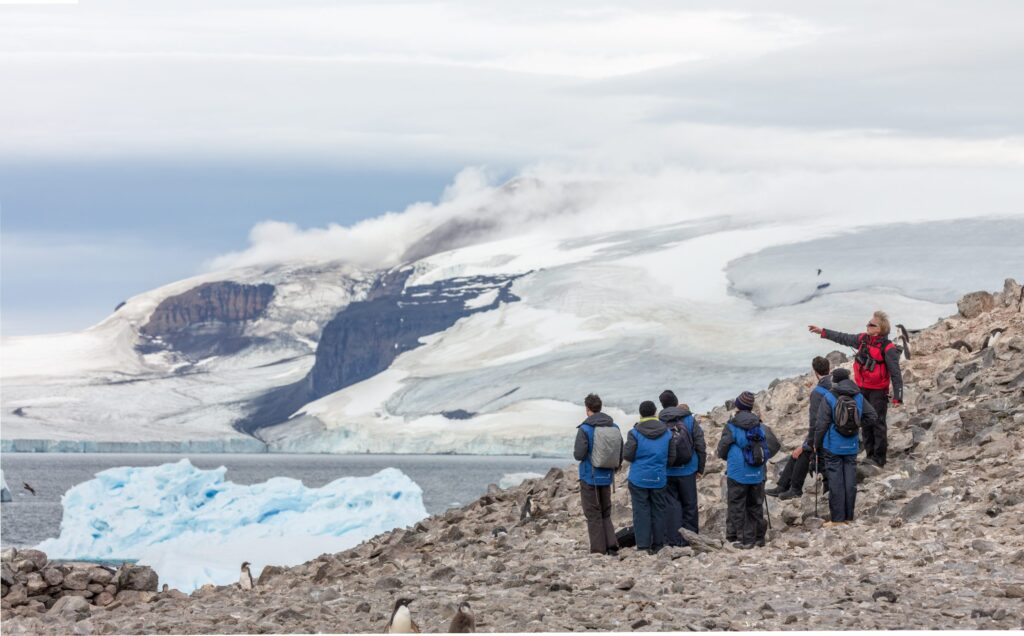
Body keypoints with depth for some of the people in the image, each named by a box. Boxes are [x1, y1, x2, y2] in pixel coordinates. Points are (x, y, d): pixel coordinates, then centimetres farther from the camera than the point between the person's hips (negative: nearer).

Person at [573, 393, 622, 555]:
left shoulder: (585, 429, -14)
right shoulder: (614, 428, 1)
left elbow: (579, 455, -19)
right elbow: (621, 455, 5)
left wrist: (575, 451, 4)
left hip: (589, 478, -5)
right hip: (607, 478, 5)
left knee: (593, 515, 4)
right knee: (606, 514, 16)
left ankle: (598, 550, 3)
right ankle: (611, 546, 4)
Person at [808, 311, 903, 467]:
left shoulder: (887, 348, -17)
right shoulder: (863, 339, 3)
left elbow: (896, 374, -16)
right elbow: (843, 338, 20)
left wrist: (897, 397, -20)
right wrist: (823, 332, 25)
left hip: (878, 391, -7)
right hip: (862, 389, 7)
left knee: (878, 424, -3)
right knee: (865, 423, 13)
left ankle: (879, 458, 4)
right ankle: (870, 455, 23)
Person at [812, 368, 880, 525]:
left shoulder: (829, 399, -11)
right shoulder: (858, 397, 3)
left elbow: (821, 424, -12)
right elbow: (872, 416, 7)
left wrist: (817, 444, -1)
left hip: (833, 447, -4)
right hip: (851, 447, 4)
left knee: (835, 483, -1)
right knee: (850, 482, 9)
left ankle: (837, 518, 0)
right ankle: (848, 517, 13)